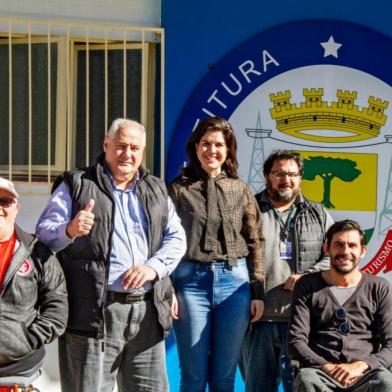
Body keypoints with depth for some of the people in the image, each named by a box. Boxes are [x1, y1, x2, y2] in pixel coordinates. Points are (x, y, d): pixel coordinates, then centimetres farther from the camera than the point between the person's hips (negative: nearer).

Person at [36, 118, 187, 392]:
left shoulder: (156, 190, 16)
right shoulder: (76, 184, 3)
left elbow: (176, 237, 12)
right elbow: (44, 232, 0)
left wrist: (154, 266, -7)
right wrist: (70, 230, -23)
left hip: (148, 310, 5)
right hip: (94, 312, -4)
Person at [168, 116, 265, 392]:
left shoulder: (241, 190, 9)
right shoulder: (178, 188, 3)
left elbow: (254, 243, 8)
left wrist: (258, 292, 4)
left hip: (234, 282, 2)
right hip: (191, 281, -2)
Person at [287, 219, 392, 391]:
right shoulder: (308, 286, 9)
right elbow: (295, 341, 2)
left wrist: (360, 365, -15)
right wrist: (326, 366, -15)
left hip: (365, 374, 1)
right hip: (320, 371, 0)